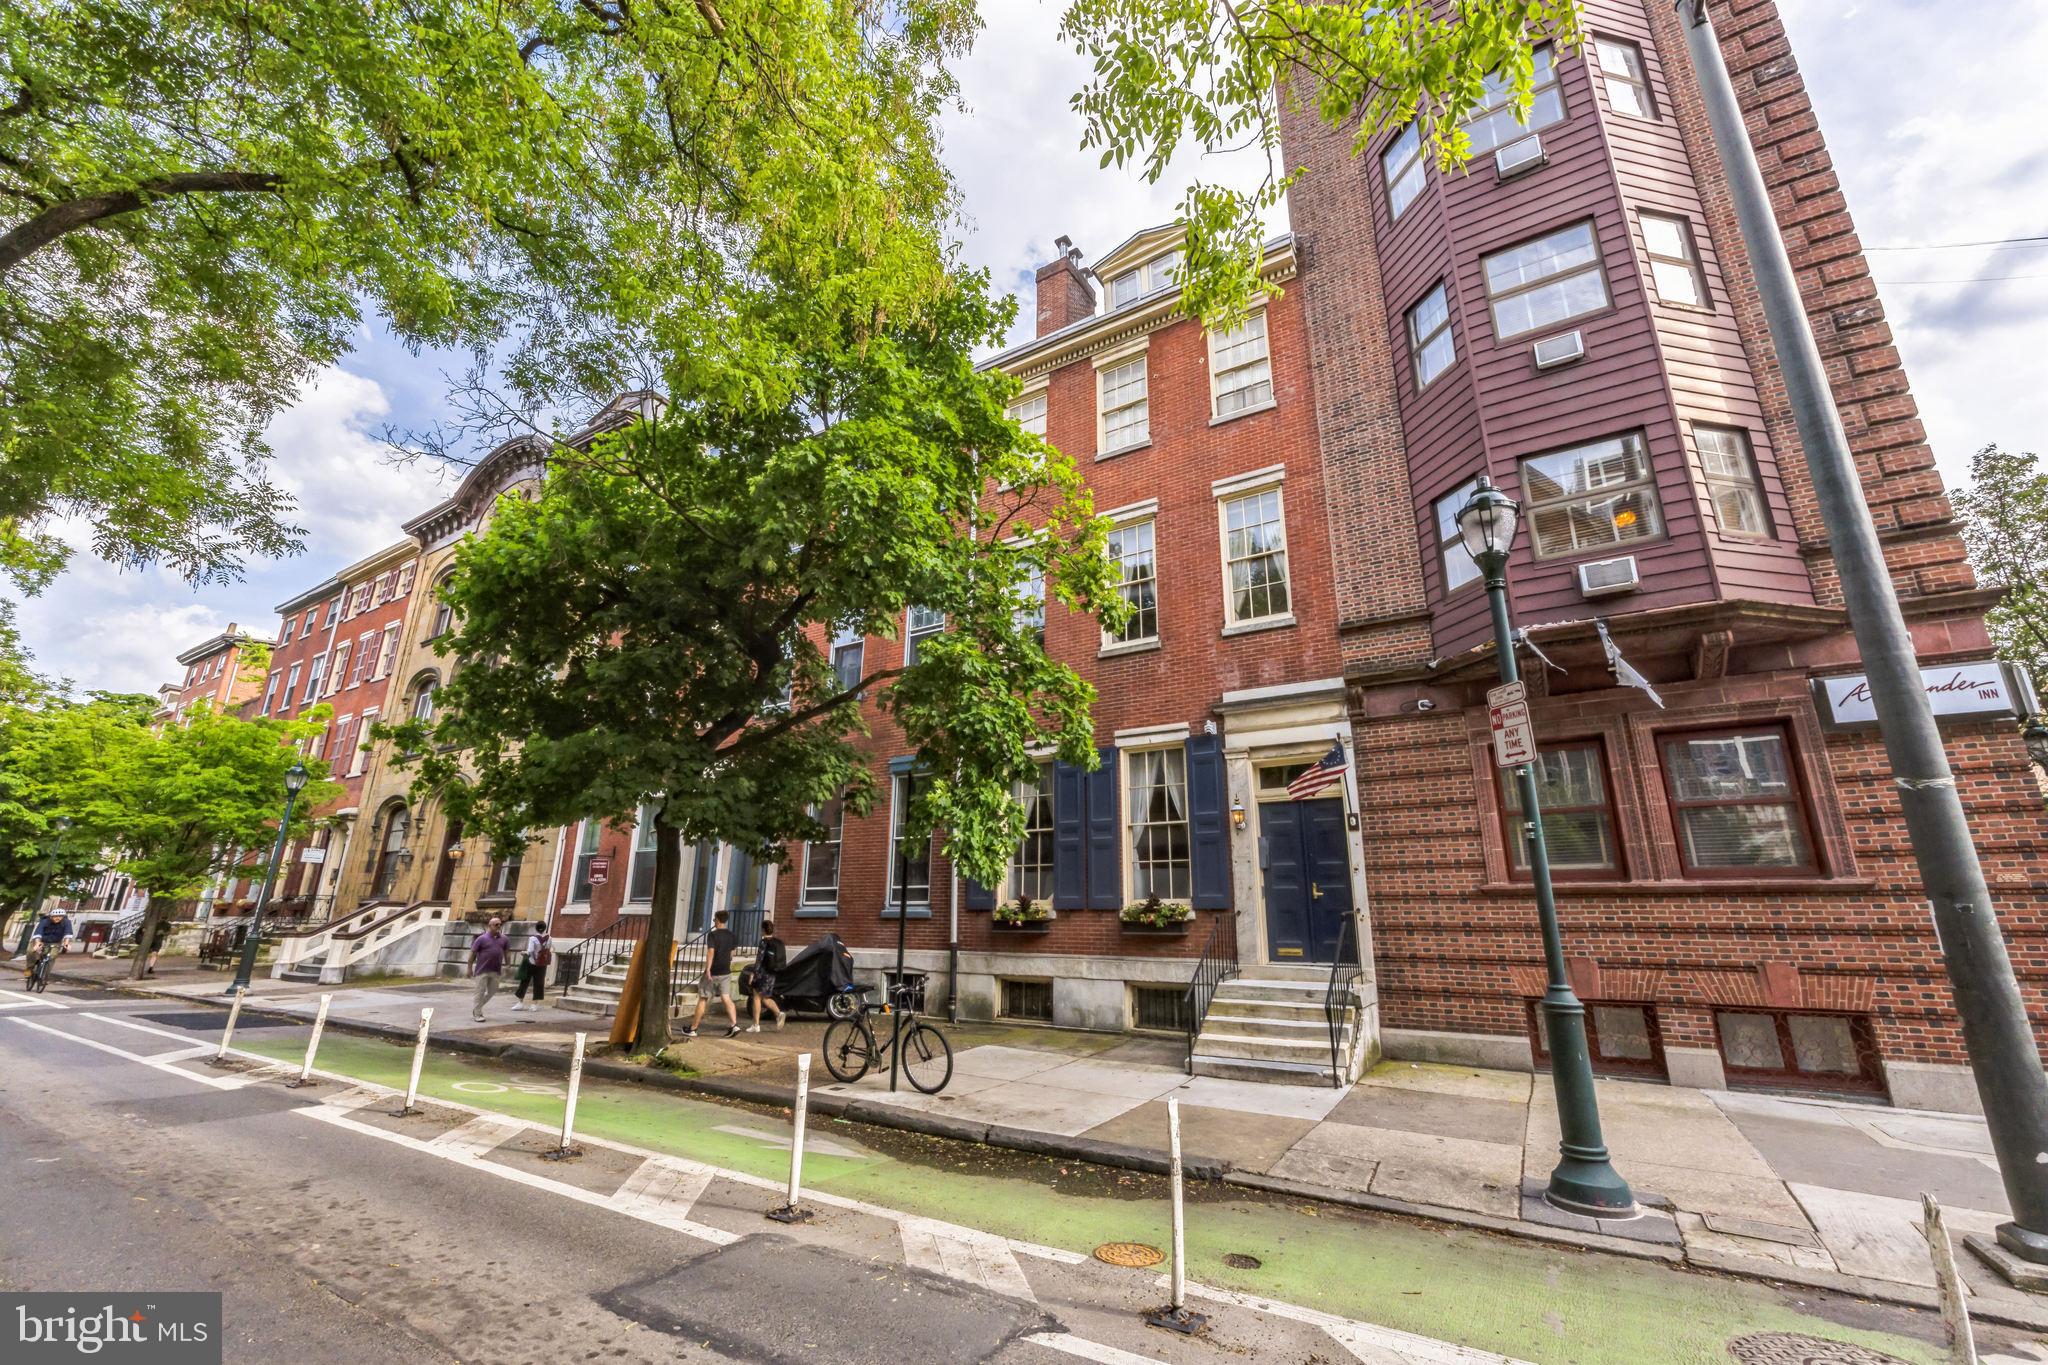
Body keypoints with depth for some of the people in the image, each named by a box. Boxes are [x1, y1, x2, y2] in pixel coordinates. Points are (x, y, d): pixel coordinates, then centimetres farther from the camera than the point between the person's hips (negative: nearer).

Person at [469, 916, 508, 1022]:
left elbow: (506, 952, 17)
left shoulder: (503, 939, 7)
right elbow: (472, 953, -3)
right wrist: (469, 968, -5)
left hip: (495, 971, 5)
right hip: (482, 970, -5)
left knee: (492, 991, 9)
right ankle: (477, 1014, 11)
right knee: (480, 992, -1)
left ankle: (475, 1006, 32)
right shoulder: (482, 938, -6)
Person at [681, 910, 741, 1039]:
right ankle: (734, 1025, -13)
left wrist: (708, 969, -24)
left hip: (713, 972, -5)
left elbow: (711, 952, -21)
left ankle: (692, 1029, 17)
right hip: (726, 972, 5)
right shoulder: (731, 935, 7)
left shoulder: (712, 935, -11)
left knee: (702, 999, 8)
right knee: (726, 999, 2)